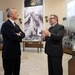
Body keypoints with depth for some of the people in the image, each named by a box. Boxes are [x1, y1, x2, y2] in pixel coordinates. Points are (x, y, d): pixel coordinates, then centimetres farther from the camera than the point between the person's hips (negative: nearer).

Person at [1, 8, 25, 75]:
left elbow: (23, 34, 8)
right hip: (9, 53, -9)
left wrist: (19, 34, -14)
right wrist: (19, 37, -4)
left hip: (17, 52, 9)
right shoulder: (6, 25, -16)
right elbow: (14, 37, -25)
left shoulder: (16, 25, 16)